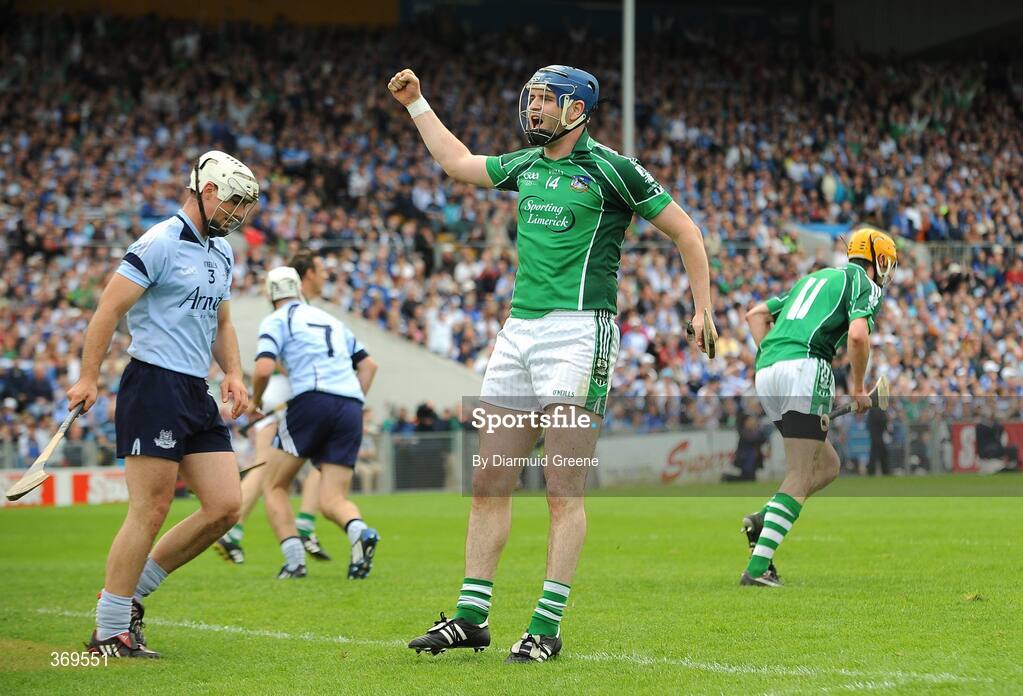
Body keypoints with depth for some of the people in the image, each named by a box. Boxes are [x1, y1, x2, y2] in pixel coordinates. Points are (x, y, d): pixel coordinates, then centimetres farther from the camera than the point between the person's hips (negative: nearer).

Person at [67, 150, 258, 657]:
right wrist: (89, 378, -17)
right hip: (155, 386, -9)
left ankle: (131, 590, 14)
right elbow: (109, 308, -13)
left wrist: (233, 373, 11)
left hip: (196, 394, 9)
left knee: (225, 506, 2)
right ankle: (109, 632, 0)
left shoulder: (221, 252, 17)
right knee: (150, 511, -8)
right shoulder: (160, 244, -10)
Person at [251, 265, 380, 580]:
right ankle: (361, 532, -30)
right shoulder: (331, 321, 27)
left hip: (313, 400, -5)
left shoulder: (276, 321, 7)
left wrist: (255, 401, 11)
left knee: (274, 487, 10)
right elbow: (368, 364, 28)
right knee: (332, 500, 3)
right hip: (350, 407, 5)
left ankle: (294, 560, -7)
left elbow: (264, 369, -7)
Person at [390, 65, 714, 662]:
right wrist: (417, 104, 37)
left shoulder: (610, 169, -3)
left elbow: (685, 231, 2)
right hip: (518, 329, 7)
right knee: (489, 484, 6)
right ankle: (471, 618, 11)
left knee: (565, 491, -8)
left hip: (578, 330, -7)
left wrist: (703, 310, -3)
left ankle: (547, 627, -7)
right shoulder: (525, 166, 16)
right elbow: (458, 162, 35)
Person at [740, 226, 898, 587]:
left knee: (827, 465, 16)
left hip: (766, 370, 8)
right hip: (805, 367, -8)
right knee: (800, 475, -9)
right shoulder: (865, 285, 7)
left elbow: (756, 314, 29)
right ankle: (758, 567, -21)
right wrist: (858, 388, -1)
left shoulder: (814, 278, 31)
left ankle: (762, 520, -5)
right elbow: (857, 334, -12)